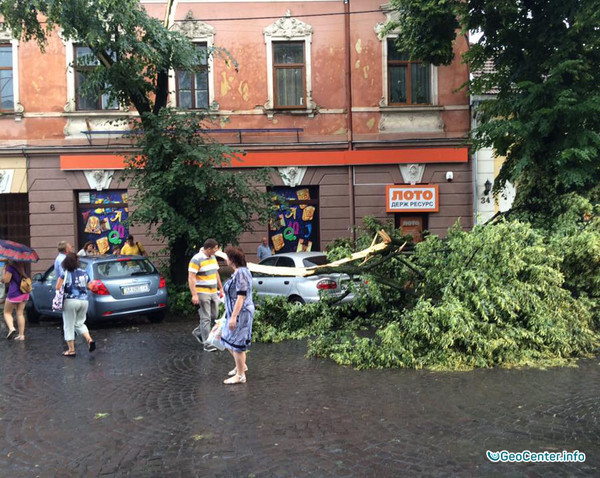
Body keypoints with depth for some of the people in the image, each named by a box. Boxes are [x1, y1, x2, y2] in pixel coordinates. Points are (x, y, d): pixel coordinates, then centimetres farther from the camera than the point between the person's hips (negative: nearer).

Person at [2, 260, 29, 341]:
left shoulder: (11, 266, -13)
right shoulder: (22, 266, 9)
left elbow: (6, 280, -11)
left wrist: (4, 270, -2)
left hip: (14, 293, -6)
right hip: (24, 293, 7)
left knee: (7, 312, 9)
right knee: (20, 313, 11)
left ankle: (11, 328, -14)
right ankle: (21, 335, 9)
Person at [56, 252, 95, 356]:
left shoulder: (65, 274, -7)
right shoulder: (84, 273, 7)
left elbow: (58, 288, -10)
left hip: (70, 301, -5)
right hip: (84, 301, 5)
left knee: (69, 326, 7)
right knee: (79, 323, 20)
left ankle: (71, 350, 11)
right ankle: (89, 339, -3)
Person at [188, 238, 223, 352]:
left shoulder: (213, 257, 10)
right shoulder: (197, 259, -15)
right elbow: (191, 278, -18)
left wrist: (221, 288, 19)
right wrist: (194, 294, -23)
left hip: (213, 292, 8)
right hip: (202, 293, -8)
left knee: (214, 315, 12)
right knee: (206, 318, -4)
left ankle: (198, 332, 31)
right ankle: (207, 344, 2)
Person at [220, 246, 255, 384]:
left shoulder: (241, 273, -20)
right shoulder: (237, 272, 11)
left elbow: (241, 297, -24)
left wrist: (233, 317, -25)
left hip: (241, 313, -10)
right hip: (235, 312, 10)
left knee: (236, 343, 0)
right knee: (228, 340, 19)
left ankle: (240, 375, 12)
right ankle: (241, 365, 36)